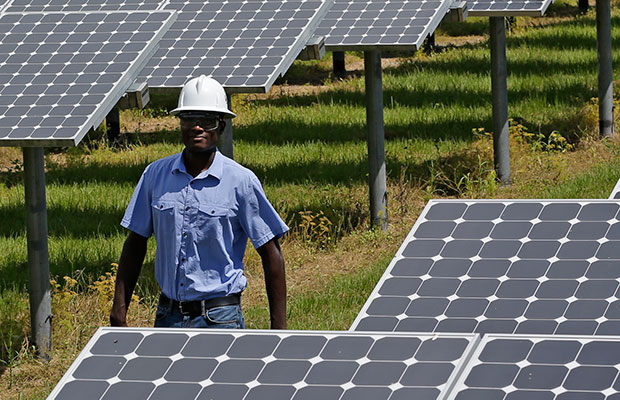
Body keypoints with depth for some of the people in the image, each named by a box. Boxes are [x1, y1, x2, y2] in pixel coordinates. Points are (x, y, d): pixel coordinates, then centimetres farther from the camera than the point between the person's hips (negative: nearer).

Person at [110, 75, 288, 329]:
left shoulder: (241, 181, -3)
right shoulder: (155, 175, 5)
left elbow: (271, 255, -1)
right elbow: (135, 244, 11)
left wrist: (278, 328, -6)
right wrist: (119, 314, 4)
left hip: (219, 318, -3)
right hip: (167, 315, 3)